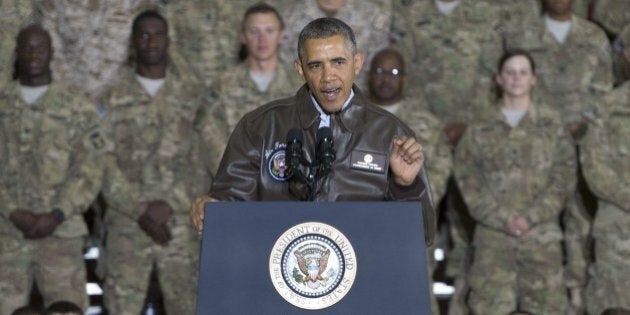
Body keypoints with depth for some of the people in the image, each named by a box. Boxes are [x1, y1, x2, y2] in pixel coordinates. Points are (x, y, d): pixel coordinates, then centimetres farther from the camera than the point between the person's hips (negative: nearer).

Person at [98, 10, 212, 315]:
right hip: (127, 223, 0)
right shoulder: (113, 100, 7)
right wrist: (140, 210, -10)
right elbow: (105, 164, 0)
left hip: (181, 224, 0)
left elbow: (202, 163, 4)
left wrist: (170, 206, -8)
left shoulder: (192, 97, 8)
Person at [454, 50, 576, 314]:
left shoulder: (551, 125, 9)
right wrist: (502, 219, -10)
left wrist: (531, 217, -9)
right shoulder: (480, 130, 9)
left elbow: (564, 178, 3)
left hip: (541, 233, 0)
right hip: (493, 234, 0)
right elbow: (468, 181, 2)